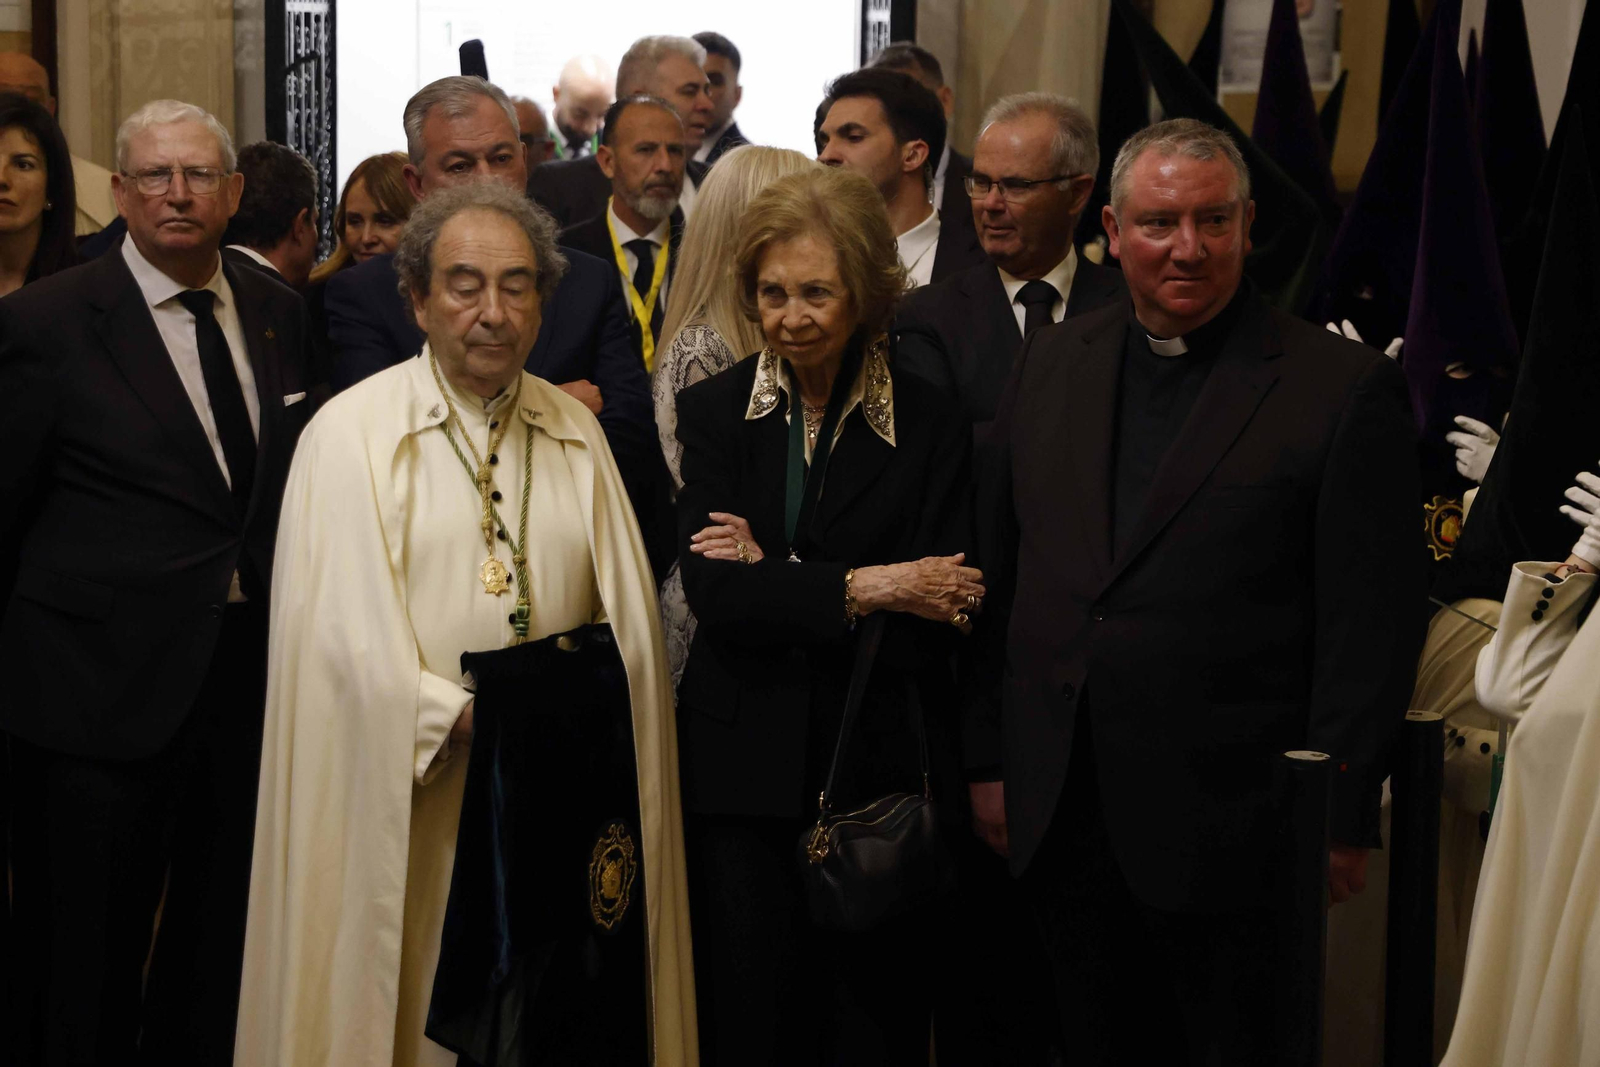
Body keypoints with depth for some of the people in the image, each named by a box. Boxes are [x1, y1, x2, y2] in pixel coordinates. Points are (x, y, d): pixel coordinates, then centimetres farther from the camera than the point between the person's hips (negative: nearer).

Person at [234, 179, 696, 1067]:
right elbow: (346, 638, -11)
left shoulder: (576, 433, 10)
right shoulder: (353, 433, -4)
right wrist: (468, 717, -19)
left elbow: (627, 618, 8)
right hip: (405, 800, -4)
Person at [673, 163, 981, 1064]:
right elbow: (716, 595, -7)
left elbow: (945, 605, -6)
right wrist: (858, 588, -15)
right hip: (744, 775, 1)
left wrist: (775, 575, -10)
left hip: (882, 769, 0)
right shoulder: (712, 413, 5)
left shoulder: (930, 426, 3)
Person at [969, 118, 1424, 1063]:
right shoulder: (1052, 361, 10)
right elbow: (1000, 576, 13)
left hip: (1228, 832, -4)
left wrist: (1340, 816, -11)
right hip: (1062, 823, 5)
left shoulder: (1347, 388, -6)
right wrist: (988, 761, 10)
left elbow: (1374, 622, -8)